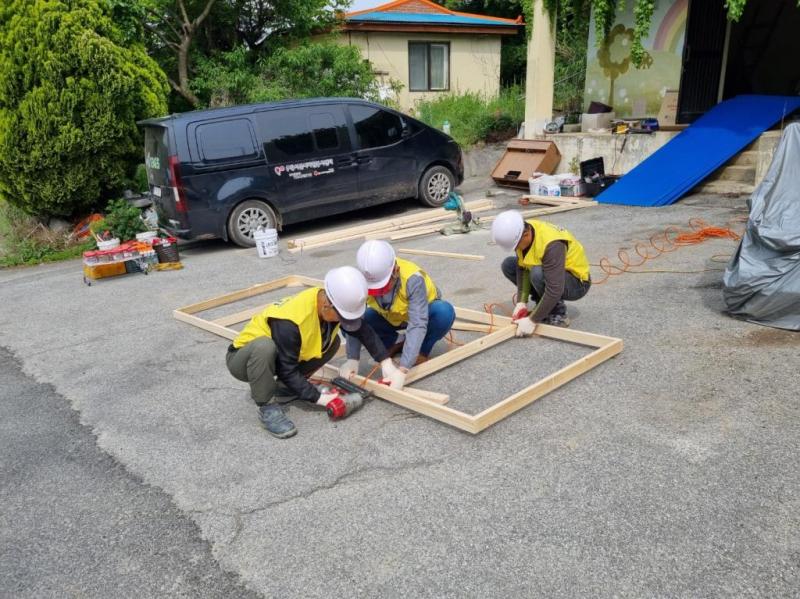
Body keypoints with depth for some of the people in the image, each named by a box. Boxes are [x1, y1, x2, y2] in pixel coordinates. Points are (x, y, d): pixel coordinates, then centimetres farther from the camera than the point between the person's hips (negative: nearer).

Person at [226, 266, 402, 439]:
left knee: (332, 342, -7)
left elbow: (364, 332, -4)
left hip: (276, 356, 7)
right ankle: (267, 407, -20)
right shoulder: (290, 321, -37)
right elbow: (287, 371, -29)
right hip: (243, 358, -7)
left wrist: (386, 363, -10)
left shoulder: (338, 302, -16)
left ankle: (282, 388, 3)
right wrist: (318, 398, -25)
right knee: (264, 346, -41)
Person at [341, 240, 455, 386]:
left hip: (420, 314, -3)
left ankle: (422, 351, -9)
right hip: (390, 318, 4)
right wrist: (352, 359, -37)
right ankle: (397, 342, 1)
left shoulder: (412, 279, -39)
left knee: (445, 311, -37)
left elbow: (417, 325, -45)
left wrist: (402, 370, -51)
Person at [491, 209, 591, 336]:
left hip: (577, 283, -8)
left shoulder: (551, 244, -36)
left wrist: (532, 320, -32)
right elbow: (522, 269, -8)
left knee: (538, 273, -36)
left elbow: (555, 290, -37)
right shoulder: (522, 232, -14)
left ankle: (558, 314, -10)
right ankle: (544, 306, 6)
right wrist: (521, 302, -16)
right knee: (508, 265, -2)